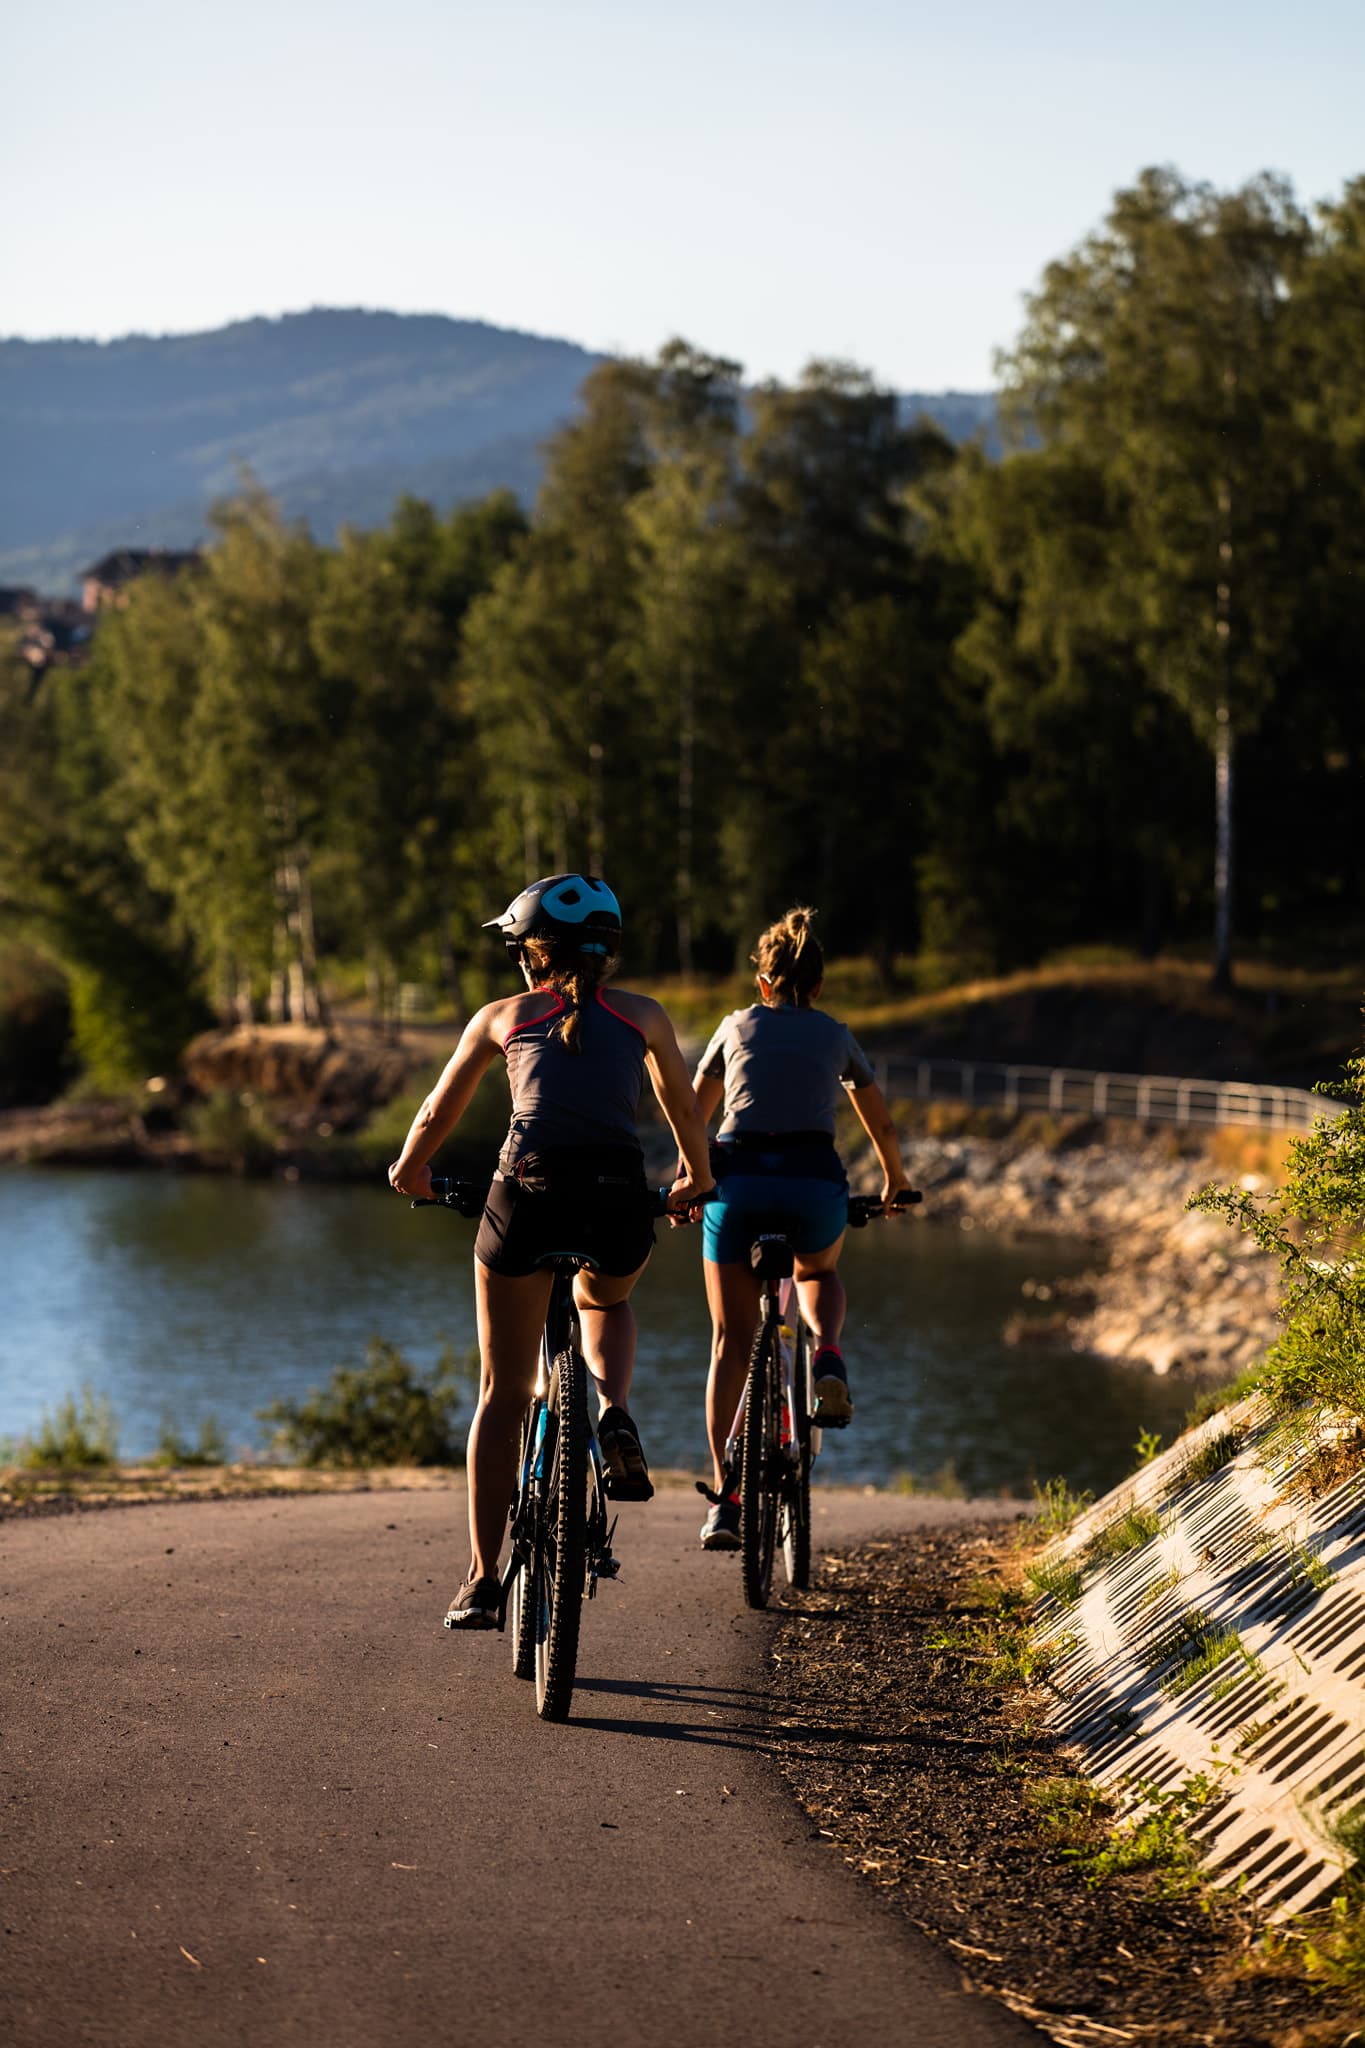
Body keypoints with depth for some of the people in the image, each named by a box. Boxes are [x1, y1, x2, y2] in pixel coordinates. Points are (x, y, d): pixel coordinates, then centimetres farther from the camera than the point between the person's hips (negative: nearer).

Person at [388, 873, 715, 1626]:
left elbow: (435, 1119, 26)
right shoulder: (644, 1017, 18)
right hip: (618, 1202, 1)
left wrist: (408, 1171, 45)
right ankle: (614, 1416, 6)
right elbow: (688, 1118, 28)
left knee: (503, 1393, 12)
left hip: (527, 1196, -1)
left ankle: (482, 1578, 7)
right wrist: (694, 1183, 48)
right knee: (604, 1302, 36)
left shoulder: (502, 1017, 16)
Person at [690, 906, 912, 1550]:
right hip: (813, 1182, 0)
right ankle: (828, 1357, 1)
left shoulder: (736, 1026, 20)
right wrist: (894, 1182, 51)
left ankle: (724, 1496, 1)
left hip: (738, 1181, 0)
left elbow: (694, 1115, 27)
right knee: (818, 1273, 34)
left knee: (730, 1341, 9)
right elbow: (881, 1123, 33)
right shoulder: (836, 1037, 21)